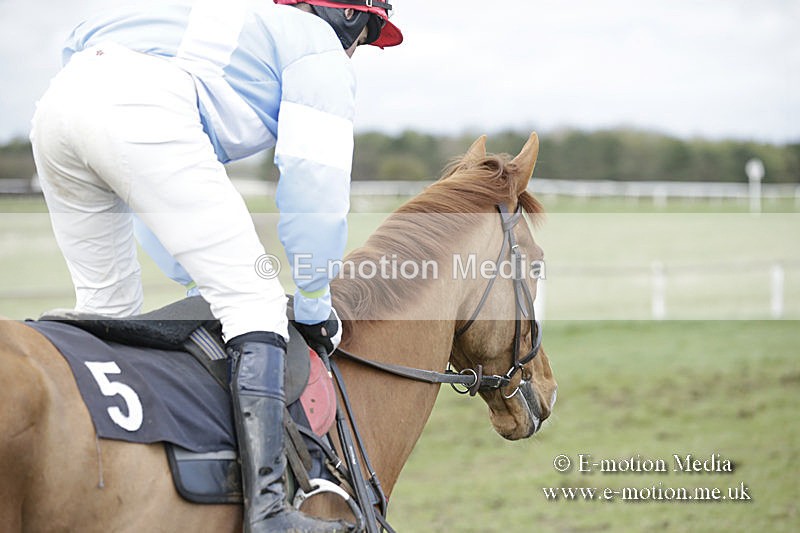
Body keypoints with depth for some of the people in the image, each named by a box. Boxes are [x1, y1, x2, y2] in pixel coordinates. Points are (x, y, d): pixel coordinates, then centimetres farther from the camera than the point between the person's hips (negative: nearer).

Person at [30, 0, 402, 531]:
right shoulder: (322, 50, 18)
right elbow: (314, 181, 5)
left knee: (106, 308, 21)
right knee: (253, 301, -6)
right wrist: (315, 305, 14)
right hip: (143, 112, -8)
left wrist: (194, 278, 39)